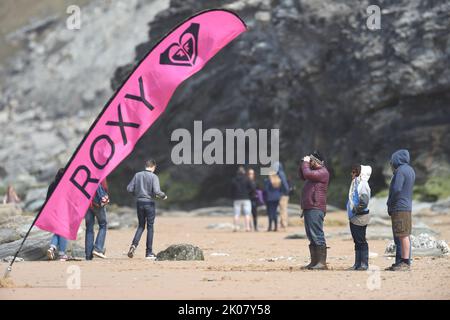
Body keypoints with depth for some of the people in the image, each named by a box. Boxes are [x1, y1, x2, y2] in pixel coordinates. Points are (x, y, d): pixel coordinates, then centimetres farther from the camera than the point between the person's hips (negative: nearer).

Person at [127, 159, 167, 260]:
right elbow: (156, 191, -19)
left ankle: (134, 244, -9)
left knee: (141, 226, 15)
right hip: (149, 203, -4)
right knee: (150, 227, 5)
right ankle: (149, 253, 7)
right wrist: (163, 196, 0)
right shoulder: (154, 177, -10)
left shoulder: (137, 175, 3)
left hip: (139, 202, 4)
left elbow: (129, 189, 1)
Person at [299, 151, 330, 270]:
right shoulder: (315, 171, 20)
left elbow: (307, 174, -21)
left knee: (317, 236, -13)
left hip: (316, 208, -10)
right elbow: (302, 175, 30)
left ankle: (322, 262, -14)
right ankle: (314, 262, 15)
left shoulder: (323, 172, -10)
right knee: (311, 237, 12)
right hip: (308, 208, 10)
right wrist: (303, 163, 16)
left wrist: (305, 163, -6)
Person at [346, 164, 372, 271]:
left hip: (360, 217, -10)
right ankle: (357, 264, 15)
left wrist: (356, 209, -16)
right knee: (357, 241, 11)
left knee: (361, 241, -6)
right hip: (353, 217, 10)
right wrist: (352, 211, 14)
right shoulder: (355, 183, 15)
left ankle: (364, 264, -3)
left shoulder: (362, 184, -14)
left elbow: (364, 202, -23)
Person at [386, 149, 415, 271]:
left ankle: (406, 263, -11)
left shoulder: (401, 171, -13)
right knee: (399, 237, 12)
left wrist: (390, 203, -7)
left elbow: (396, 189, -20)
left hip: (400, 208, -10)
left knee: (403, 236, -9)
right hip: (406, 207, 10)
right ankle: (399, 262, 14)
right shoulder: (410, 170, 17)